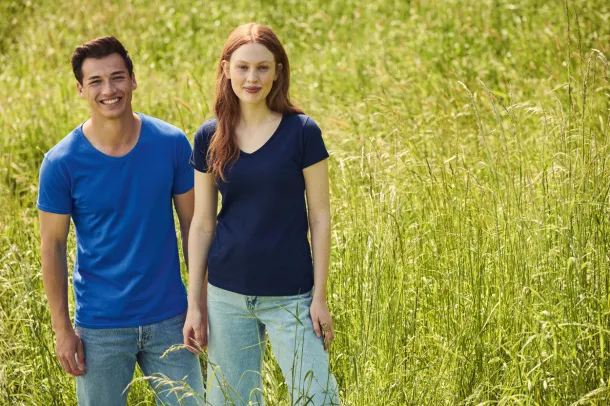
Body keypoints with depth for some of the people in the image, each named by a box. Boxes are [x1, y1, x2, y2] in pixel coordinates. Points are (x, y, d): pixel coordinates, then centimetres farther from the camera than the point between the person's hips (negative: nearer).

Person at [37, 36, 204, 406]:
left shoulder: (172, 144, -6)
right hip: (100, 328, -1)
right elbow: (53, 245, -4)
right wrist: (62, 329, -5)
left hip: (169, 319, 1)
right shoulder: (62, 163, -11)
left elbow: (192, 226, 2)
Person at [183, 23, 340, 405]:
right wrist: (194, 304, 4)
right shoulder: (209, 138, 1)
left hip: (290, 297, -3)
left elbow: (320, 218, -4)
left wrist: (320, 297, -6)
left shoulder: (302, 131, -7)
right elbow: (202, 224, 5)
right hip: (227, 296, 3)